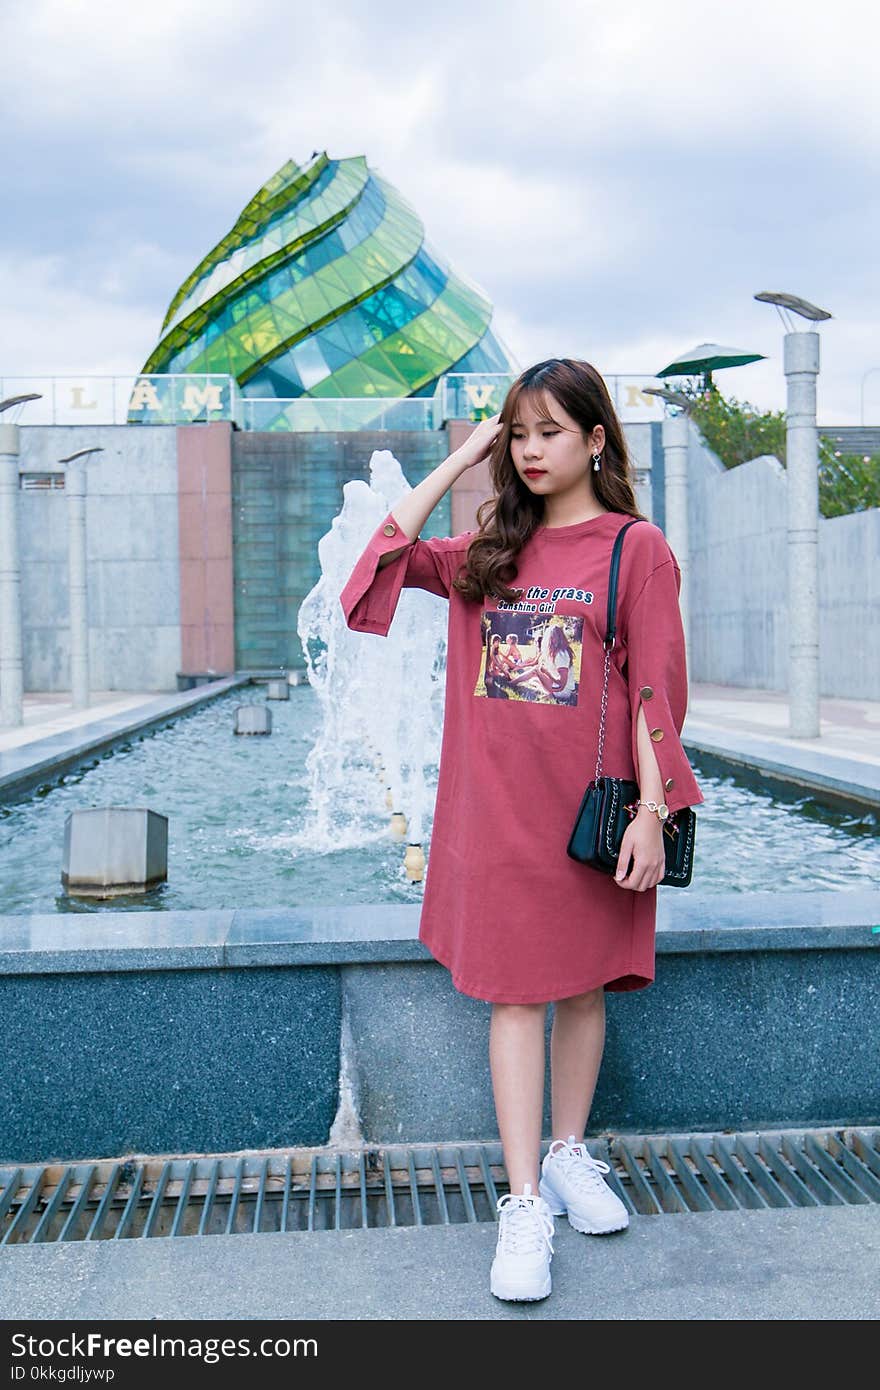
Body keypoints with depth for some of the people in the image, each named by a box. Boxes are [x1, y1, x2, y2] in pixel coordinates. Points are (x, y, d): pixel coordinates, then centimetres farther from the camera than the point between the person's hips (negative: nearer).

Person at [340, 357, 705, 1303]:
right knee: (515, 992, 1)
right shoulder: (491, 549, 10)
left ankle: (569, 1153, 31)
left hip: (592, 800, -2)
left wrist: (651, 810, -11)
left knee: (583, 981, 11)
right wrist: (462, 458, 4)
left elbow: (655, 690, -6)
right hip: (498, 801, 2)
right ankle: (525, 1203, 6)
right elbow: (389, 554, 5)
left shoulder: (635, 548, -3)